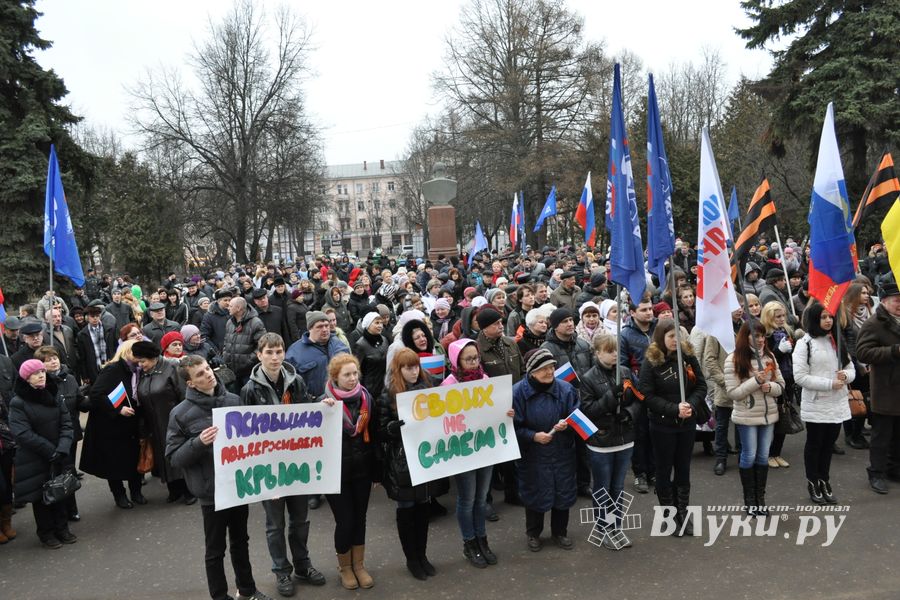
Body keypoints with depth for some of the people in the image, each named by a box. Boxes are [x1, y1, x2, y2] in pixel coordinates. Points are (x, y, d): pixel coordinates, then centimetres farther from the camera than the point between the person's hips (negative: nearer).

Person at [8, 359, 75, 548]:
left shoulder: (55, 397, 2)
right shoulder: (18, 402, -11)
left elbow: (66, 424, -2)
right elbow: (23, 433, -18)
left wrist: (62, 449, -17)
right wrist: (50, 450, -18)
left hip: (58, 457, 4)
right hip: (34, 460, -4)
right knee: (40, 495, 7)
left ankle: (62, 528, 25)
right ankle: (46, 533, 22)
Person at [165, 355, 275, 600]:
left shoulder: (233, 400, -1)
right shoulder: (181, 413, -12)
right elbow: (174, 457, -10)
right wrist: (198, 443, -26)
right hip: (212, 492, -4)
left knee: (241, 542, 22)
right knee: (215, 550, 12)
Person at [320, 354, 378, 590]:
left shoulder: (366, 397, -1)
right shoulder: (326, 401, -11)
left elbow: (372, 434, 6)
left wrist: (376, 471, 9)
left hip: (362, 469, 3)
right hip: (337, 471, -3)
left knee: (360, 518, 13)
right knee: (345, 520, 2)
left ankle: (359, 565, 32)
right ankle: (344, 567, 27)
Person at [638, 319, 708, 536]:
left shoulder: (688, 355, -2)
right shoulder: (651, 362, -12)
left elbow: (701, 385, 0)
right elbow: (647, 395, -14)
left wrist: (691, 405, -18)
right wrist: (674, 409, -22)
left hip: (688, 423, 3)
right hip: (662, 425, -3)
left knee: (683, 468, 14)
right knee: (664, 469, 9)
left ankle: (682, 512, 28)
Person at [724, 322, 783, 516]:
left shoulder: (769, 356, 3)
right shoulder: (733, 360, -13)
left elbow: (781, 385, 7)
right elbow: (732, 393, -15)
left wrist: (770, 387, -15)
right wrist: (755, 381, -24)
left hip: (769, 414, 5)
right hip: (747, 417, -5)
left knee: (763, 456, 12)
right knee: (749, 456, 5)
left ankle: (760, 497, 24)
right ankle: (749, 498, 19)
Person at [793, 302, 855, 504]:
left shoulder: (838, 341, 9)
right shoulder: (805, 343, -10)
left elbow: (851, 368, 13)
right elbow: (800, 376, -15)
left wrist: (846, 375, -10)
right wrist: (830, 383, -19)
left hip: (838, 404, 5)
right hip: (815, 405, -5)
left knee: (829, 444, 15)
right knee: (814, 445, 8)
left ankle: (825, 481, 29)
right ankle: (813, 483, 22)